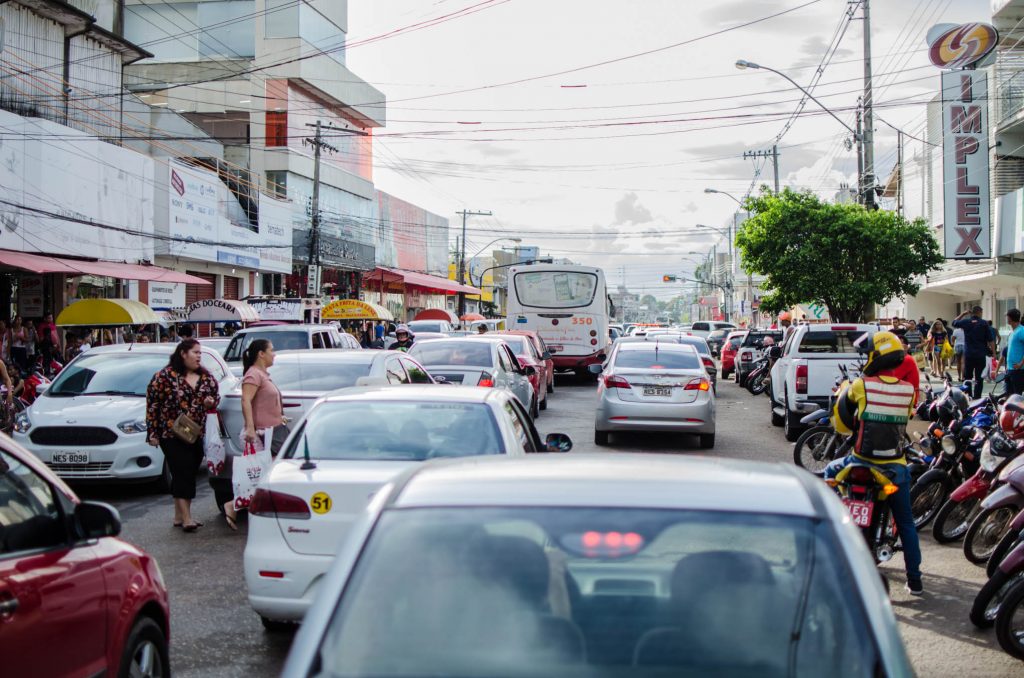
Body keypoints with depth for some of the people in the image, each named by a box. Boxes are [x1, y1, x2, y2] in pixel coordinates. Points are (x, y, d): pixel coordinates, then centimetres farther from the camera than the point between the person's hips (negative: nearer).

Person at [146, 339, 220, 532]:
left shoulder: (206, 377, 9)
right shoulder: (165, 376, -7)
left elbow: (216, 396, 20)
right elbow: (152, 404, -5)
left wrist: (212, 402, -5)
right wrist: (152, 432, -7)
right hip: (172, 435, -6)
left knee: (188, 474, 10)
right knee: (182, 473, -12)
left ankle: (179, 515, 20)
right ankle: (186, 518, -14)